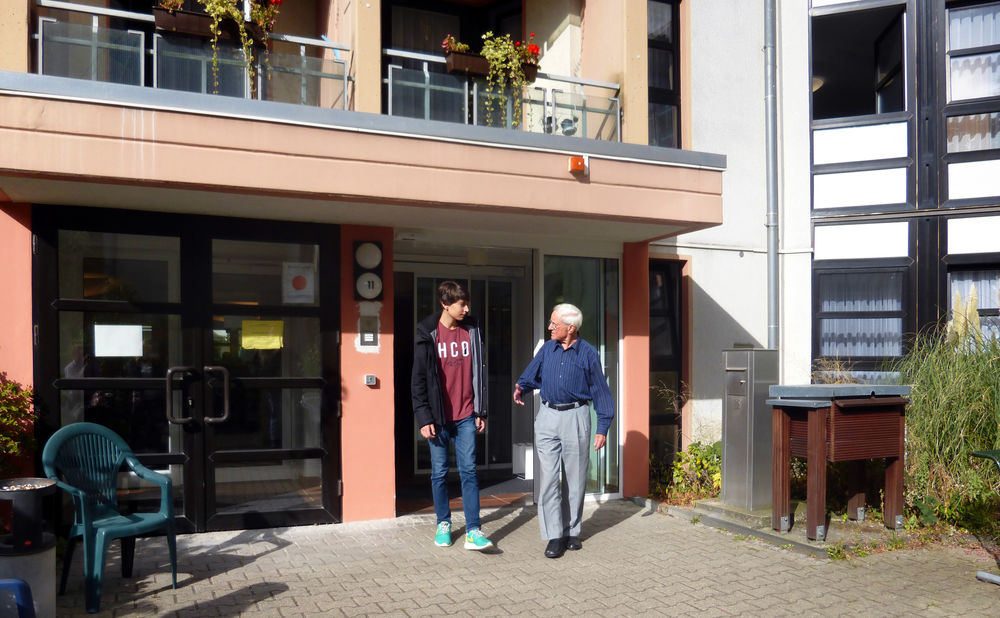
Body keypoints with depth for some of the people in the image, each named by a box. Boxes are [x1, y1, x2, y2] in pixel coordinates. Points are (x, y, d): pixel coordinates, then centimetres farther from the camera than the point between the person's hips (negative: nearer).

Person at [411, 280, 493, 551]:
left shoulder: (471, 330, 4)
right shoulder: (427, 334, -6)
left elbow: (479, 372, 9)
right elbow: (419, 379, -5)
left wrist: (481, 411, 8)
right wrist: (424, 418, -9)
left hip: (466, 416, 2)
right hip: (438, 417, -2)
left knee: (468, 470, 0)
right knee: (440, 472, 8)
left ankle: (473, 531, 2)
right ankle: (443, 523, 25)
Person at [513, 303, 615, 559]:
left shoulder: (588, 354, -2)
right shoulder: (547, 349, 7)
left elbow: (601, 392, 0)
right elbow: (530, 376, 18)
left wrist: (603, 429, -3)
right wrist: (520, 388, -5)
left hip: (575, 418, -2)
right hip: (548, 416, 2)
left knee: (575, 479, 7)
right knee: (548, 477, -3)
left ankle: (572, 531, 21)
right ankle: (554, 535, 3)